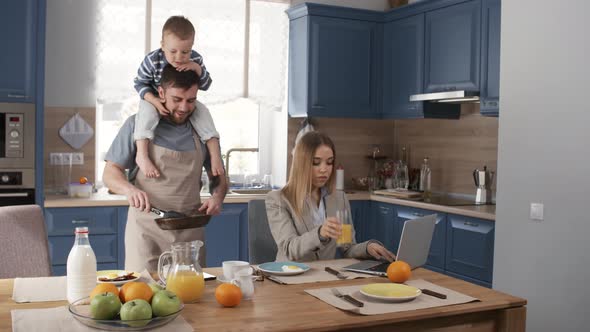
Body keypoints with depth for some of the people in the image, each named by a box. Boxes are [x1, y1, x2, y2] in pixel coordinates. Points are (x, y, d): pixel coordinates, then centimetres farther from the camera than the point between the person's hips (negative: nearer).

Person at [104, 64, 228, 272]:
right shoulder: (137, 125, 0)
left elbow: (219, 177, 16)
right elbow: (110, 173, 2)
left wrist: (217, 197, -6)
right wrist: (129, 189, -19)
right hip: (146, 227, -2)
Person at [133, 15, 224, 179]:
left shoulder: (195, 59, -16)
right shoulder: (152, 60, -24)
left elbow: (205, 85, -10)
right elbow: (140, 83, -14)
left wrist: (197, 69, -31)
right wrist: (155, 101, -31)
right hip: (154, 99, -3)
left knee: (203, 113, -18)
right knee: (146, 112, -34)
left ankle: (215, 154, -16)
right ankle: (141, 155, -34)